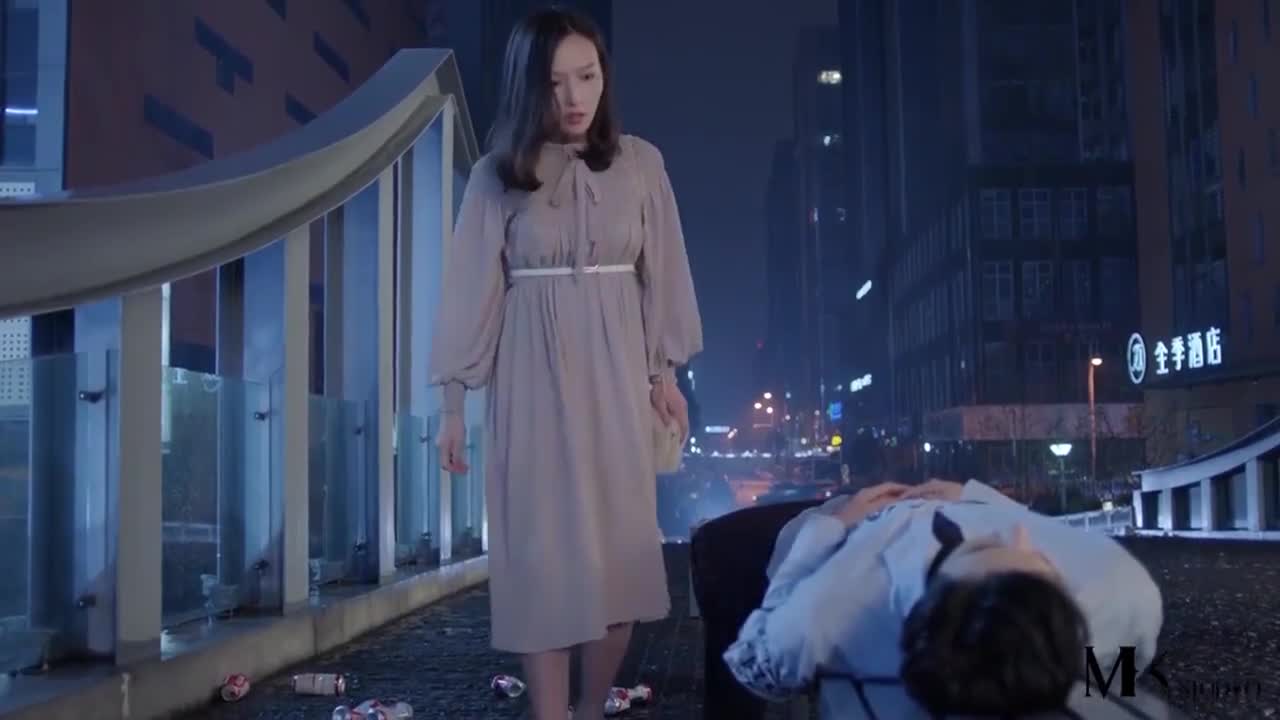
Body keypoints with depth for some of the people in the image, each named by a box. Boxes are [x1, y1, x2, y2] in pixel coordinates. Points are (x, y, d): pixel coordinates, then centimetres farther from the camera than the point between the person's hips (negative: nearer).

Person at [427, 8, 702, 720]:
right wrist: (454, 404, -2)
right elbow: (472, 289, -1)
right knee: (544, 555, 0)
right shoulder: (496, 176, -1)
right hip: (532, 381, -1)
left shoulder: (640, 163, 2)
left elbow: (661, 274, 8)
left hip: (616, 376, 2)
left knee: (621, 550, 3)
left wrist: (665, 373, 7)